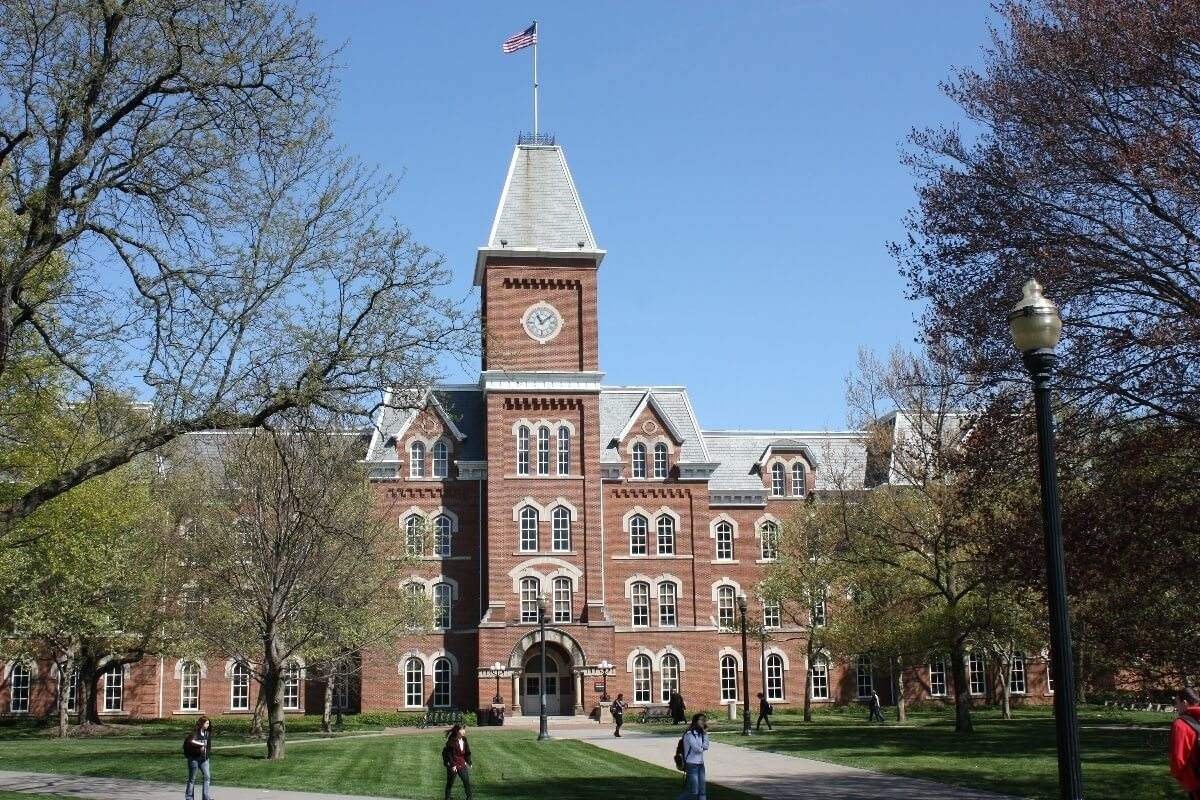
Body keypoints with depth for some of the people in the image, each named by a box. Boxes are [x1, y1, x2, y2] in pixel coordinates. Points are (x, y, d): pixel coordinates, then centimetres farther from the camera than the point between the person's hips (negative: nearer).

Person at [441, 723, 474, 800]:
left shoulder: (464, 740, 4)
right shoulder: (452, 741, -17)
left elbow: (467, 752, 13)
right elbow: (450, 754, -17)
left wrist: (468, 762, 14)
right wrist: (452, 765, -18)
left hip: (462, 764, 6)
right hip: (453, 764, -6)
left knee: (466, 780, 3)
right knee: (450, 782, 7)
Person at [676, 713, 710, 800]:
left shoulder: (700, 733, 10)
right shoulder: (689, 734, -15)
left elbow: (706, 746, 3)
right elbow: (698, 749, -17)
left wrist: (705, 734, -2)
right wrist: (702, 748, 3)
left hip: (700, 764, 8)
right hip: (692, 764, -8)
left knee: (701, 791, 5)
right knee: (694, 791, -7)